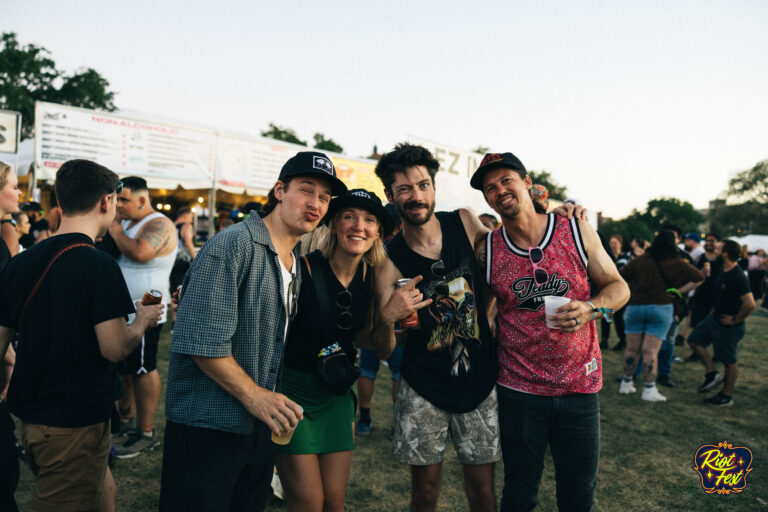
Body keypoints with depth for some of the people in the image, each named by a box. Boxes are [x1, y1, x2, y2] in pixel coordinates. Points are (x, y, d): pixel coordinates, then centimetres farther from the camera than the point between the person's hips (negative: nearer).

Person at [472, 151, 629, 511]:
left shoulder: (576, 231, -3)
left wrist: (590, 309, -15)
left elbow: (618, 286, 5)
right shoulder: (487, 250, -2)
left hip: (579, 387, 1)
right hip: (518, 390, 0)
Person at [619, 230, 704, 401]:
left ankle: (626, 383, 19)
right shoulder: (677, 264, 1)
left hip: (635, 306, 2)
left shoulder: (639, 260, 2)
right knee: (651, 350, -2)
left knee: (632, 348, 9)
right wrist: (679, 291, 3)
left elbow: (621, 277, 2)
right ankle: (649, 389, -1)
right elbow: (699, 277, 6)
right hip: (661, 309, -2)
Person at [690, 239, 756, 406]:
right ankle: (712, 374, 16)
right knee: (695, 340, 11)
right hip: (715, 318, 9)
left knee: (729, 360, 5)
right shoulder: (724, 271, 3)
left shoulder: (737, 277, -26)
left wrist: (735, 320, -20)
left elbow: (750, 304, -31)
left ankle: (727, 396, 18)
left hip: (729, 326, -9)